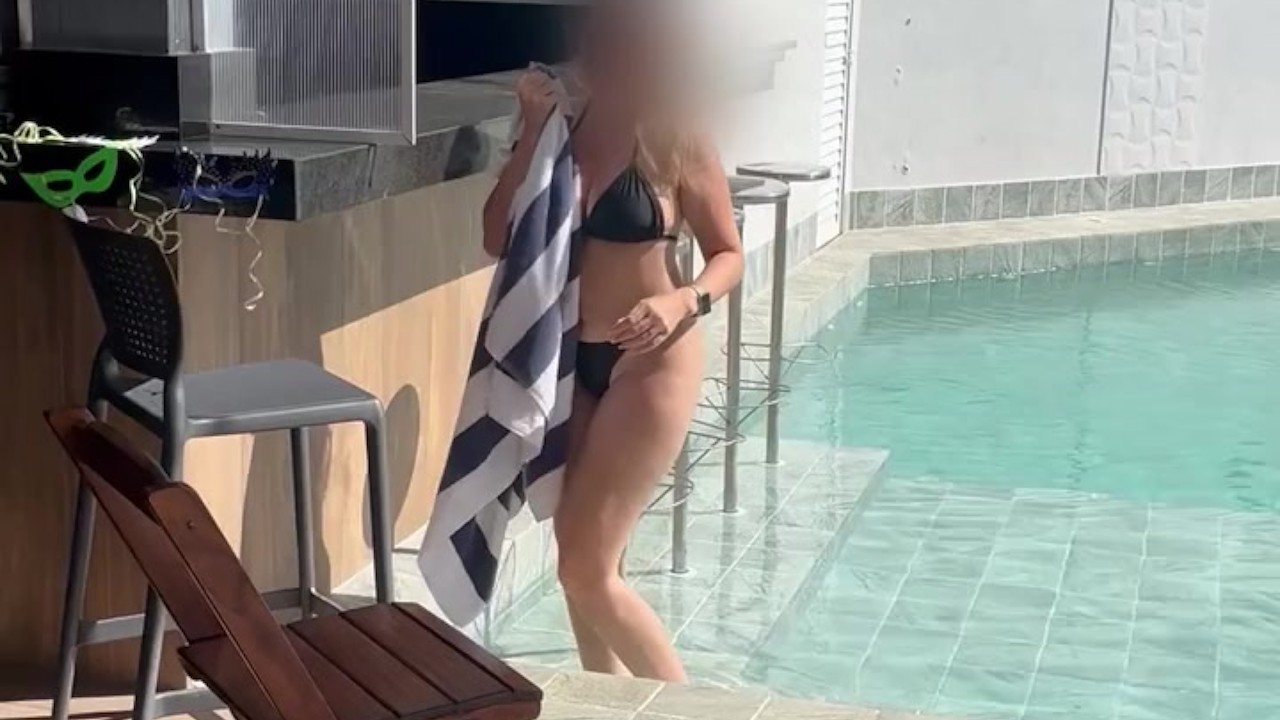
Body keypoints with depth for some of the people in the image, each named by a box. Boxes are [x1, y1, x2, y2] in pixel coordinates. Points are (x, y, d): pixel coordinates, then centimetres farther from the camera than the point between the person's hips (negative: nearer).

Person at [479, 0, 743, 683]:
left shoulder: (678, 143, -10)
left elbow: (728, 254, -3)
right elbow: (498, 238, -4)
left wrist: (683, 301, -23)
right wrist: (533, 132, -11)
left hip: (649, 364, -5)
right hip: (569, 361, 6)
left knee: (587, 567, -8)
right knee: (580, 557, 12)